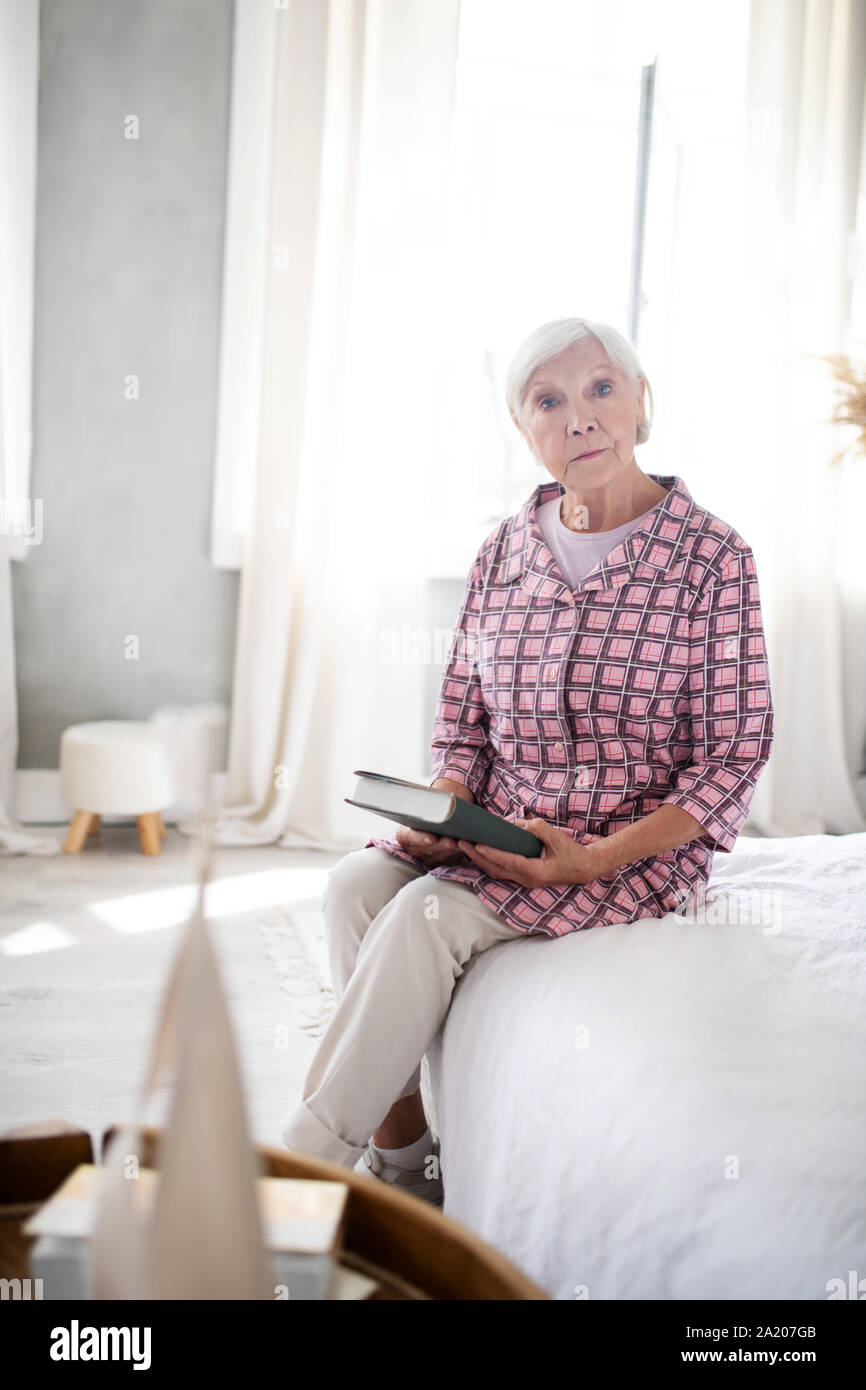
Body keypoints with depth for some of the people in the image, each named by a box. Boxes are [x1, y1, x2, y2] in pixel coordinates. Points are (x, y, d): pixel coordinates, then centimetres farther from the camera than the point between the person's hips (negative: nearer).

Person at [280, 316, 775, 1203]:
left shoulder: (710, 554, -7)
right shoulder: (504, 552, 7)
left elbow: (732, 753, -8)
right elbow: (462, 723, 12)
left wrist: (597, 857, -20)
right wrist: (438, 816, -10)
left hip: (642, 850, -4)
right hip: (499, 831, 5)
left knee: (428, 913, -27)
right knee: (357, 883, -23)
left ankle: (301, 1165, -15)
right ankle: (398, 1152, -12)